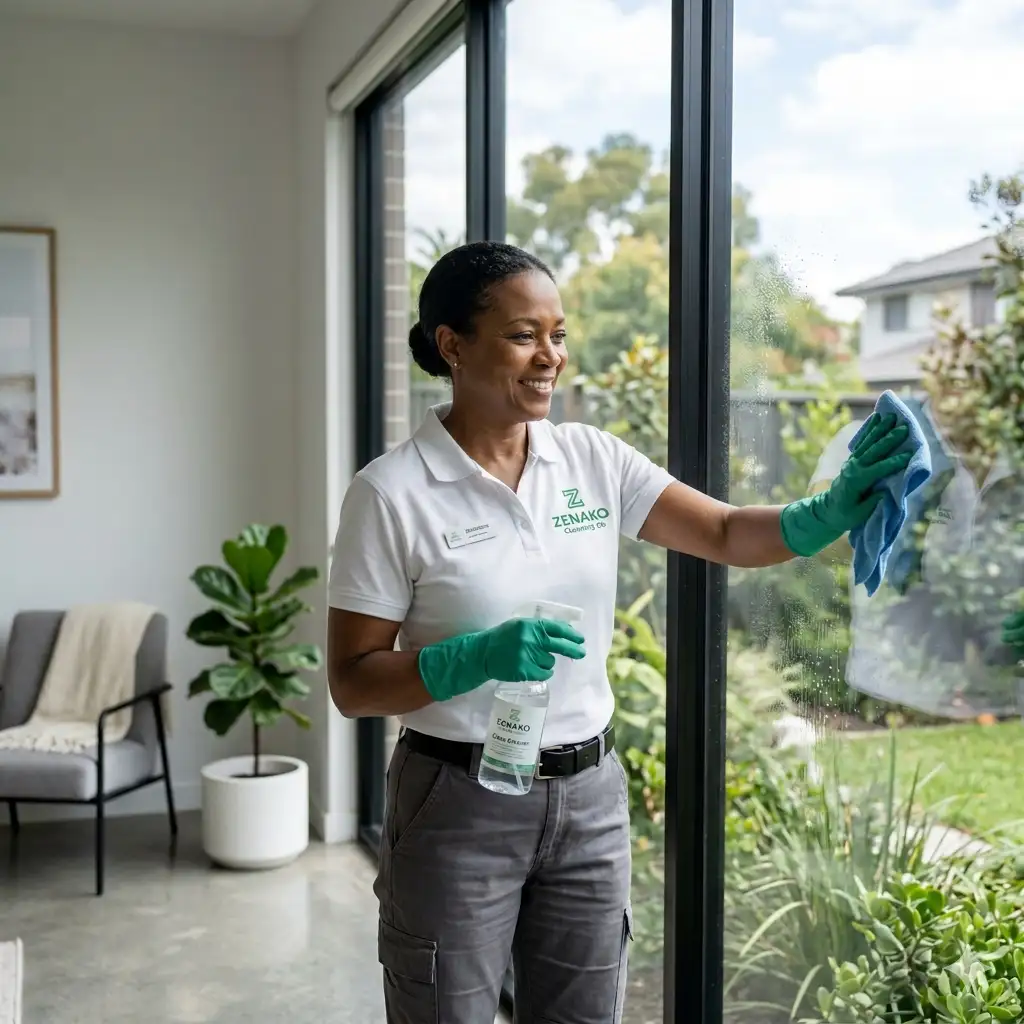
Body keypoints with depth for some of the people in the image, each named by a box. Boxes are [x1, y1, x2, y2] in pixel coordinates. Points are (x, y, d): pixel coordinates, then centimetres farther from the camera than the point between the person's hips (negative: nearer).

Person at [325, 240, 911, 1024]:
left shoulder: (593, 459, 1)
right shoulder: (391, 492, -13)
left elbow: (728, 534, -2)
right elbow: (352, 684, -11)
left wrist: (835, 509, -21)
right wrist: (480, 657, -27)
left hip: (590, 795, 5)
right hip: (460, 805, -4)